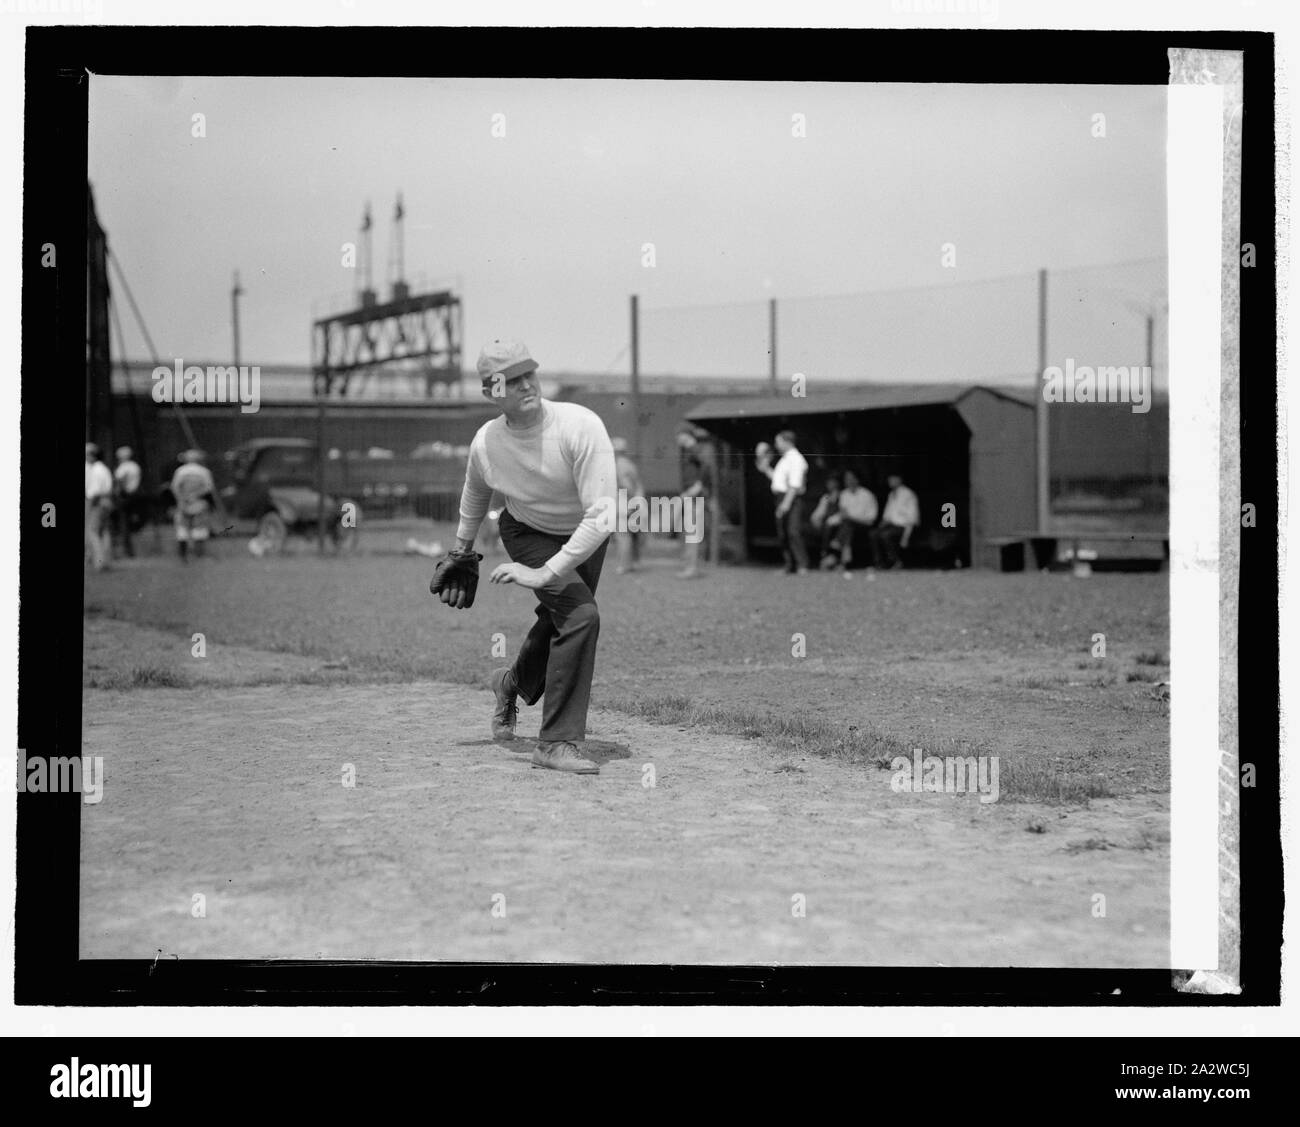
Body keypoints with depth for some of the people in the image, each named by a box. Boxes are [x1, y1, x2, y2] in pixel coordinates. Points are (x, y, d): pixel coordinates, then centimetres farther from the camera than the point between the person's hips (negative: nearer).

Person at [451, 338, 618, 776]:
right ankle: (556, 742, -16)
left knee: (557, 621, 15)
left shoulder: (581, 426, -33)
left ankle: (513, 683, 50)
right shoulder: (485, 443, -21)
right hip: (528, 531, -1)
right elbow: (475, 493, 6)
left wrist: (544, 573, -36)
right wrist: (462, 550, 18)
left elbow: (602, 518, -35)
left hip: (585, 535, 1)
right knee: (581, 614, -22)